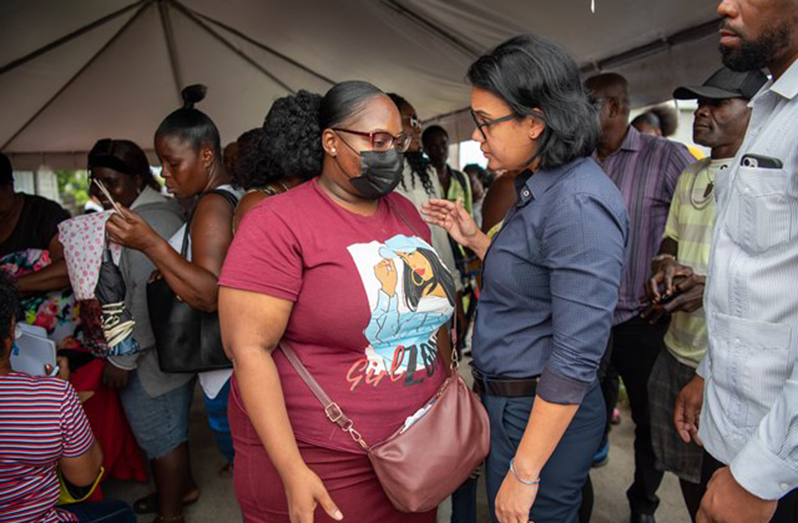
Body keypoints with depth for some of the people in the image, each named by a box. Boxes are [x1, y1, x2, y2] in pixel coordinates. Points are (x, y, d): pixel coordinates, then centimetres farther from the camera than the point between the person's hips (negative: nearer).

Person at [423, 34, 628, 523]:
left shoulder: (579, 204, -24)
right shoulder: (540, 187, 5)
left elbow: (576, 357, -26)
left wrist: (524, 471, -21)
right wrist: (474, 238, 5)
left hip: (547, 414, -9)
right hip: (511, 401, 9)